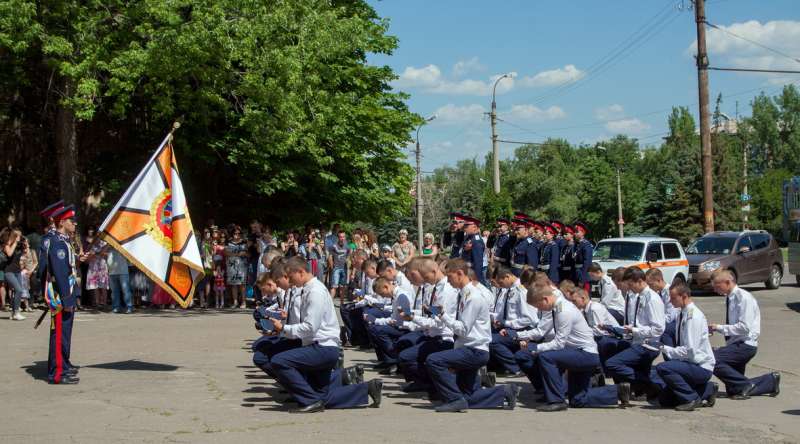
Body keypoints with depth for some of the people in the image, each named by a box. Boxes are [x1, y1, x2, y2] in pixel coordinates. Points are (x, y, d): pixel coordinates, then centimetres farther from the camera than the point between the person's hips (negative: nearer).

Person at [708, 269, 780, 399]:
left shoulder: (743, 297, -15)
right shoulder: (730, 298, 11)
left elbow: (744, 327, -24)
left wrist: (719, 327, -21)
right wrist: (716, 328, 2)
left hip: (745, 345, -9)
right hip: (736, 344, 9)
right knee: (733, 391, 10)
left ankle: (745, 385, -11)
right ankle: (771, 380, 23)